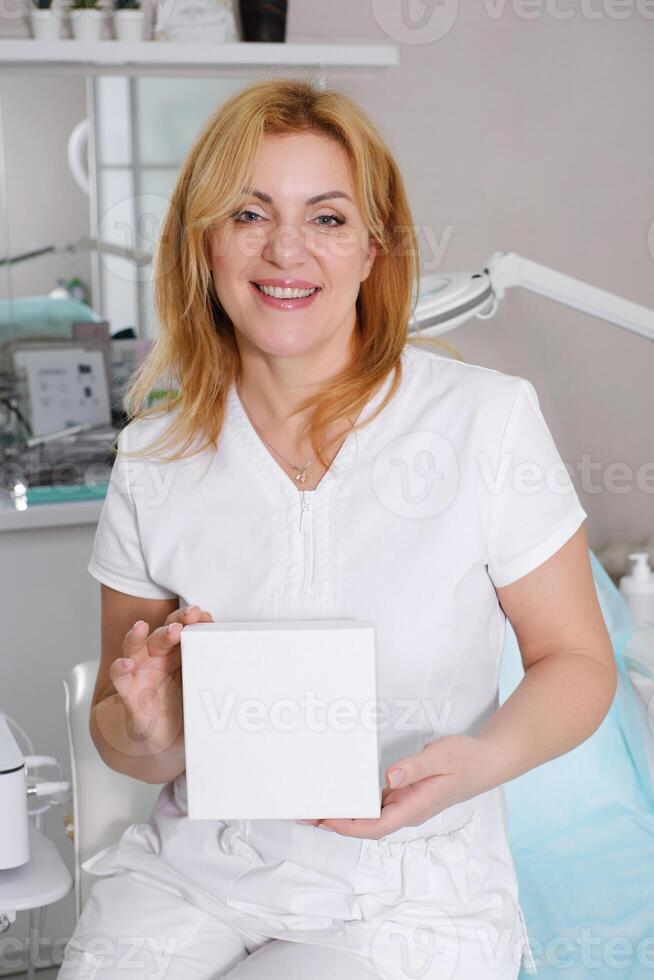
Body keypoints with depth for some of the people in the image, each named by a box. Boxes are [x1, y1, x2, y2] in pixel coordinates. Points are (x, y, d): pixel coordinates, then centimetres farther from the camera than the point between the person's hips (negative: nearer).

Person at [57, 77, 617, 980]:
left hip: (407, 891, -2)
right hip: (194, 865, 2)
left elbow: (578, 660, -2)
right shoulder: (155, 458, -1)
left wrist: (487, 758, -22)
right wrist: (147, 734, -16)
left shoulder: (490, 420, -10)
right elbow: (118, 726, 7)